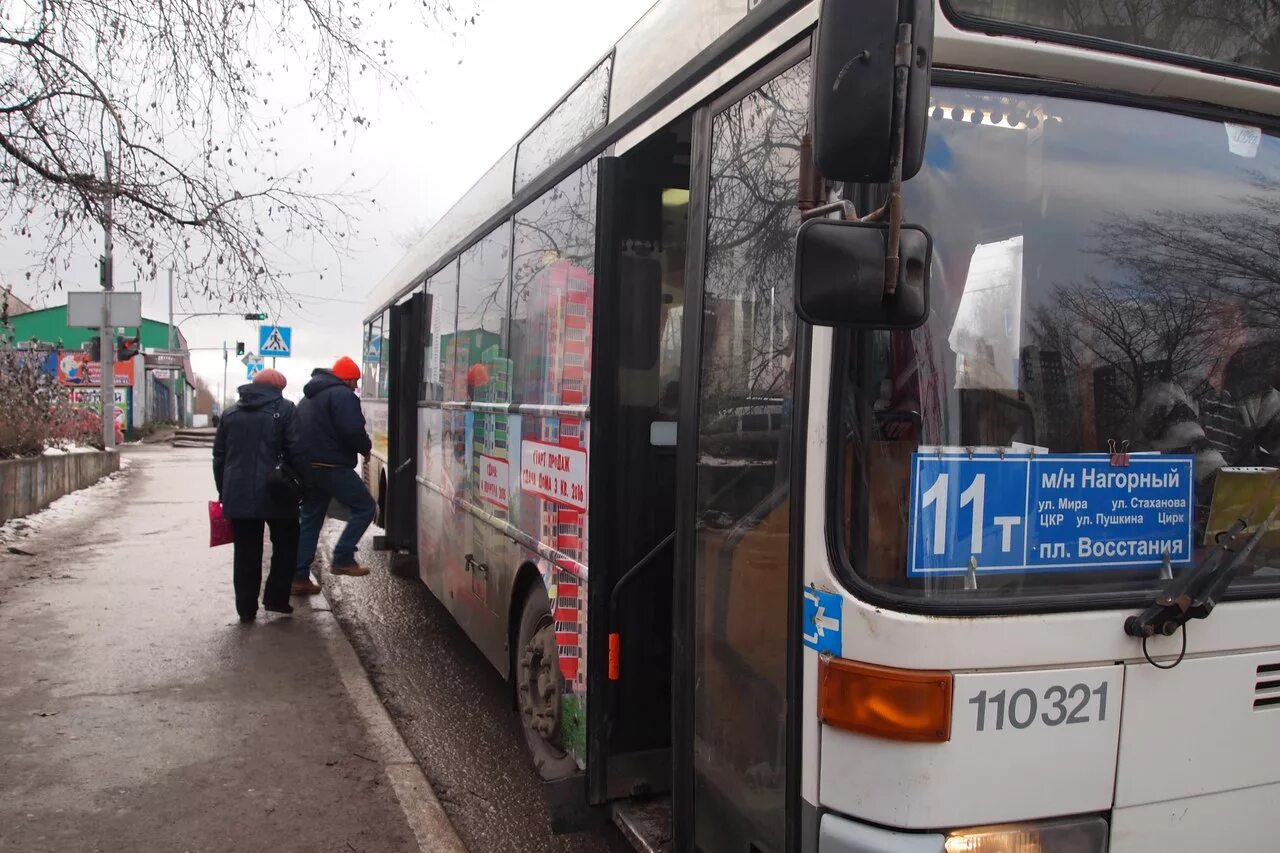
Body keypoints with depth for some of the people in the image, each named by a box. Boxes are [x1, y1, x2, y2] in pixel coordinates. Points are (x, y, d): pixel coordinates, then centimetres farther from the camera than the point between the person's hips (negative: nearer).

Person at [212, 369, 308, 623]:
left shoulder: (231, 413, 13)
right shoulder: (284, 409, -2)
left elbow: (219, 456, 14)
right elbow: (296, 452, -10)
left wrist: (224, 492, 19)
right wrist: (306, 483, -3)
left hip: (238, 496, 4)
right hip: (275, 494, -4)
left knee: (246, 554, 9)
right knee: (286, 545, 13)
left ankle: (246, 608, 10)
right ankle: (276, 598, 9)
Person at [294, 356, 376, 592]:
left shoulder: (309, 397, 21)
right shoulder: (342, 395, -10)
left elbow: (302, 431, 23)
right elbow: (353, 431, -20)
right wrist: (366, 448, -3)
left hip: (309, 466, 9)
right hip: (333, 466, -9)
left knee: (310, 520, 12)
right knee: (364, 507, 2)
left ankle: (299, 577, 10)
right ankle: (343, 559, -4)